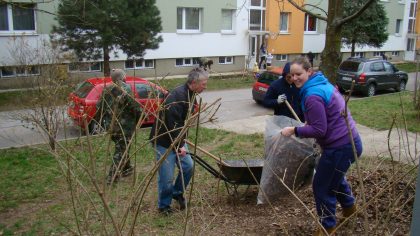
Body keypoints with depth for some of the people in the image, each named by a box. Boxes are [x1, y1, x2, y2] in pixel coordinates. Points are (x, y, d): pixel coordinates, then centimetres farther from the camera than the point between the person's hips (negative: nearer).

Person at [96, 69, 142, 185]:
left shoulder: (106, 90, 4)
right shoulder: (126, 90, -17)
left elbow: (99, 107, 9)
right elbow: (135, 107, -19)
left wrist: (103, 121, 20)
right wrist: (140, 116, -1)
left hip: (111, 126, 7)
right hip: (124, 126, -7)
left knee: (121, 147, 24)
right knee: (121, 150, 2)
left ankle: (126, 168, 39)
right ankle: (112, 177, 0)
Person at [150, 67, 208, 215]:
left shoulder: (191, 95, 4)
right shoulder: (177, 96, -27)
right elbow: (172, 124, -29)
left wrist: (182, 142, 16)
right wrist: (179, 146, -26)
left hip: (177, 139, 9)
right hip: (164, 141, -9)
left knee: (188, 166, 7)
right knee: (166, 176, -2)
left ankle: (177, 193, 29)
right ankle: (164, 206, 18)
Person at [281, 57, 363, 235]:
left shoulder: (313, 95, -23)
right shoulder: (323, 84, 9)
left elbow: (319, 130, -22)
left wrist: (294, 130, -15)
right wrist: (309, 123, 14)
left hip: (340, 147, -11)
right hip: (349, 142, 11)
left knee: (322, 187, 6)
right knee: (334, 176, 34)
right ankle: (348, 206, 56)